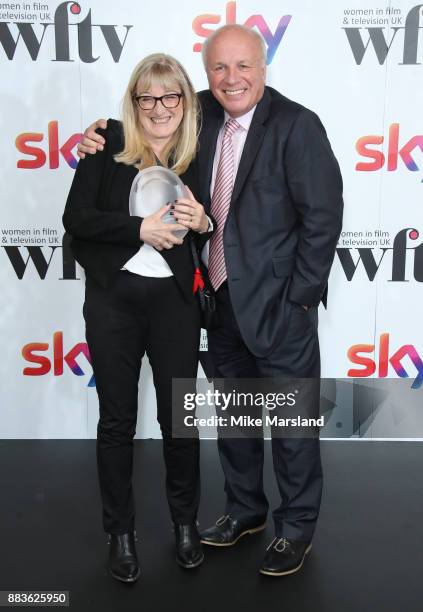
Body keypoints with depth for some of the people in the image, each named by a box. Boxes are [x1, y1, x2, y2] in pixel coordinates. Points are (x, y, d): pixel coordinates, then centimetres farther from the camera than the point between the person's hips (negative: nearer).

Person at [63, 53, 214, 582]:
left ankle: (186, 521, 35)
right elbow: (76, 218, -8)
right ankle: (120, 532, 29)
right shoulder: (108, 143, -2)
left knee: (180, 415, 11)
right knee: (117, 419, 9)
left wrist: (202, 222, -8)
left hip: (175, 299, 2)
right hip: (113, 298, -1)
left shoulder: (197, 153, 4)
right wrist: (141, 227, -19)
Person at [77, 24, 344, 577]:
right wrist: (102, 136, 0)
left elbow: (323, 217, -14)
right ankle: (244, 509, 41)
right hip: (221, 300, 6)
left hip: (279, 304, -6)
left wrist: (298, 299, -14)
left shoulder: (296, 124, -13)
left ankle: (297, 526, 31)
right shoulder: (202, 114, 4)